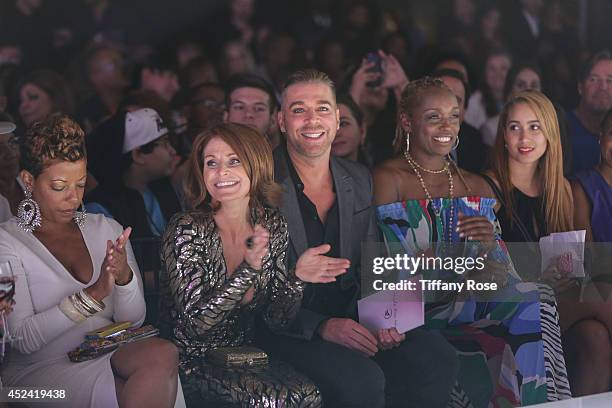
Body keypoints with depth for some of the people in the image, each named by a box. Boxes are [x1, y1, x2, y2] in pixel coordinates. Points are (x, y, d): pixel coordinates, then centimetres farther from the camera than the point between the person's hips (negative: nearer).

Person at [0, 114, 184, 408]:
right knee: (164, 356, -30)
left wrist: (124, 278, -12)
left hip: (112, 356, 5)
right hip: (41, 370, -5)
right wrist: (93, 294, -20)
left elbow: (134, 320, 10)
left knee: (161, 355, -31)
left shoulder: (108, 230, 14)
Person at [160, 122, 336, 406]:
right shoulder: (186, 230, -13)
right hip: (193, 362, -5)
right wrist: (248, 270, -28)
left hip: (245, 356, 5)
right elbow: (195, 323, -19)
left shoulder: (272, 225, 2)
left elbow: (276, 320, 5)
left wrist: (297, 279, -15)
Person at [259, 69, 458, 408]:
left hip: (351, 319, 6)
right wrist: (322, 326, -23)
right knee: (361, 380, -32)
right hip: (287, 327, -5)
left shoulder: (360, 180, 13)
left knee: (437, 360, -19)